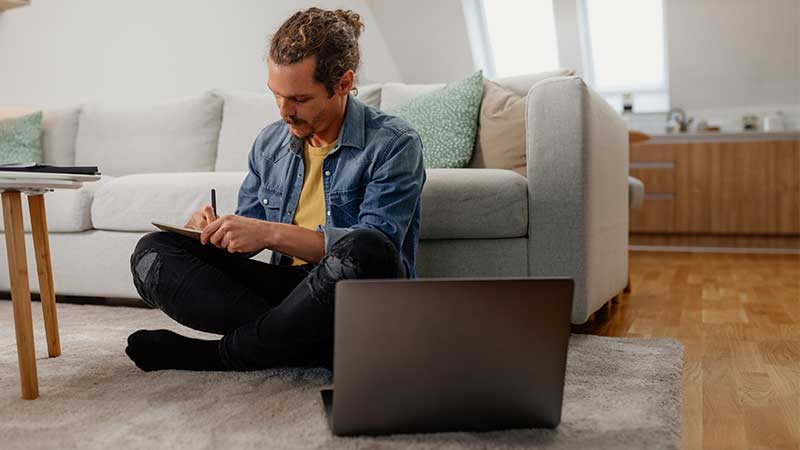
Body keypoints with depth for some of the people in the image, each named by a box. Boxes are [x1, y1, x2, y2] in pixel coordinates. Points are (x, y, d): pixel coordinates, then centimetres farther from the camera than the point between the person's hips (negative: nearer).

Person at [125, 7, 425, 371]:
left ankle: (216, 354, -18)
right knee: (153, 252, -7)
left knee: (366, 250, -40)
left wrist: (270, 233, -26)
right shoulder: (269, 143, 11)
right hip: (288, 287, 5)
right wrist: (211, 230, -7)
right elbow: (246, 236, 17)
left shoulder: (393, 144, -8)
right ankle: (308, 344, -24)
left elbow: (370, 249, -20)